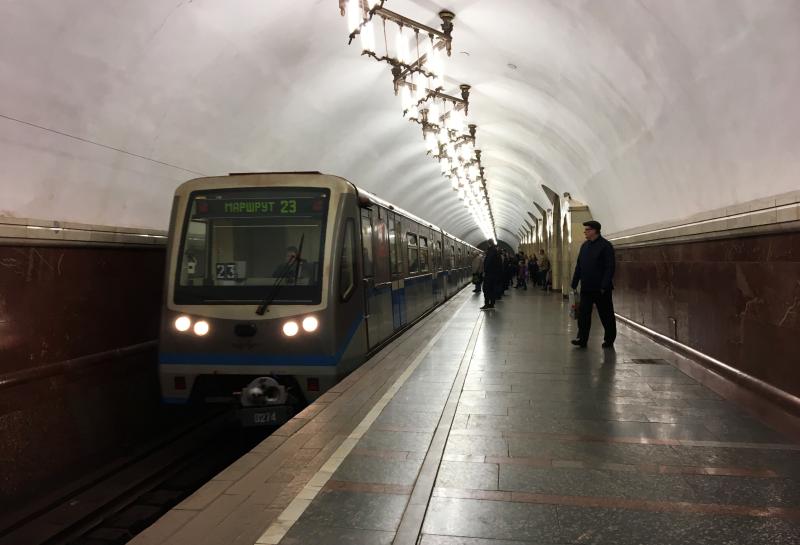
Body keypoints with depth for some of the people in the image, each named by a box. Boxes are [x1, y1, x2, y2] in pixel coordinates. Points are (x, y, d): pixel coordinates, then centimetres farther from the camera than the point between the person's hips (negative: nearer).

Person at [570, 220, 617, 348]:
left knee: (606, 315, 6)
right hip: (586, 288, 6)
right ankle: (582, 339, 4)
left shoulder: (606, 246, -10)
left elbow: (609, 268, -14)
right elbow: (578, 266, 15)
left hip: (601, 289, -6)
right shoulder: (585, 246, 12)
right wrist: (574, 283, 10)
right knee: (583, 313, 1)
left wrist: (604, 286, -19)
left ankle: (609, 339, 19)